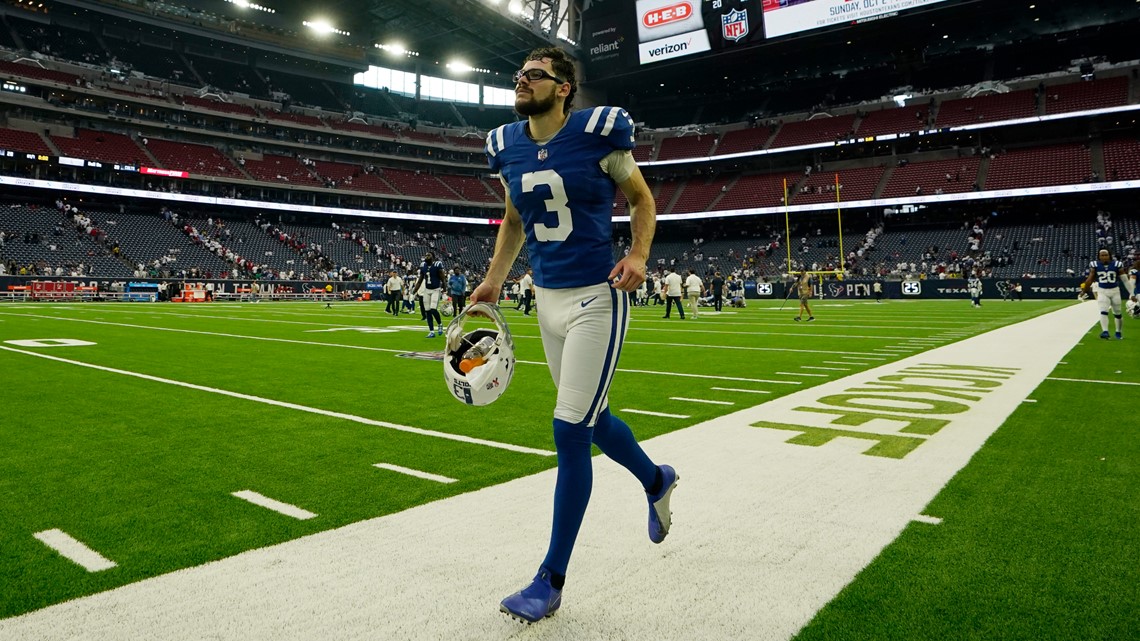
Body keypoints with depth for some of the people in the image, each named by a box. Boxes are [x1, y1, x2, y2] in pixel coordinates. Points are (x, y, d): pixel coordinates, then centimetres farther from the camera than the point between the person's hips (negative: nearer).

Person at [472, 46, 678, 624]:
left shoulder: (598, 132, -9)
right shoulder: (508, 146, 6)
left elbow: (641, 197, 2)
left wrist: (639, 256, -15)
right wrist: (493, 279, 9)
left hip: (596, 296, -6)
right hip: (547, 297, 7)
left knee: (571, 431, -6)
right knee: (591, 416, 17)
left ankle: (551, 580, 8)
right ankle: (657, 480, 48)